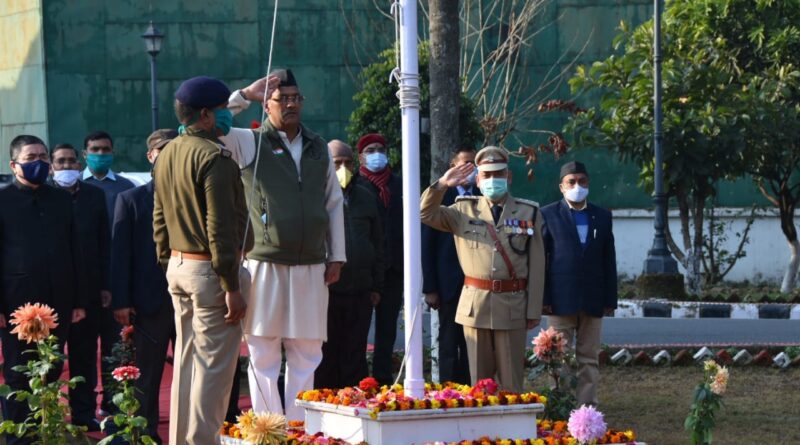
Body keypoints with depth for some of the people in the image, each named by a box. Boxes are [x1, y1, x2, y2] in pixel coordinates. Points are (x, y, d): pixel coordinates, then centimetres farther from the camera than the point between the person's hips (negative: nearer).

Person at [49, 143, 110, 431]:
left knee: (85, 353, 8)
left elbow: (104, 243, 8)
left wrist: (105, 285, 3)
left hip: (87, 288, 3)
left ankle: (84, 413, 14)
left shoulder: (94, 196, 7)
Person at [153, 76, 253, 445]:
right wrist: (232, 287, -18)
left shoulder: (166, 156, 12)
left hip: (178, 266, 9)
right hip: (210, 271, -9)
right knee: (213, 366, -5)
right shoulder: (214, 158, -15)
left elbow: (159, 220, 17)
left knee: (186, 361, 14)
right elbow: (221, 228, -19)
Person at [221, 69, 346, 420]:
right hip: (266, 265, -4)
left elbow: (334, 203, 17)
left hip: (311, 269, 4)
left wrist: (336, 256, 12)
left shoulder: (318, 148, 13)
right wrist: (245, 95, -13)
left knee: (306, 356, 6)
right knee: (264, 357, -1)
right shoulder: (249, 143, 1)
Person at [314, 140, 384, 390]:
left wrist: (376, 286, 14)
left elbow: (377, 244, 20)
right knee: (325, 359, 1)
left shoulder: (366, 198, 15)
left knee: (355, 359, 8)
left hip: (360, 293, 4)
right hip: (325, 291, -4)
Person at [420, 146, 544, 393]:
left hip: (512, 305, -1)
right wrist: (441, 185, -11)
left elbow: (536, 265, 3)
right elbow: (426, 214, 3)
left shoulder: (529, 213, 6)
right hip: (474, 305, 1)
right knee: (479, 378, 5)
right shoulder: (465, 210, 10)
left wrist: (534, 310, -1)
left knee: (511, 381, 1)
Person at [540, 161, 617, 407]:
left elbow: (609, 260, 10)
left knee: (589, 359, 5)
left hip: (592, 301, 3)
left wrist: (610, 300, 5)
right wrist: (542, 298, -8)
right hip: (561, 300, -3)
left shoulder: (602, 216, 11)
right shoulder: (549, 215, 2)